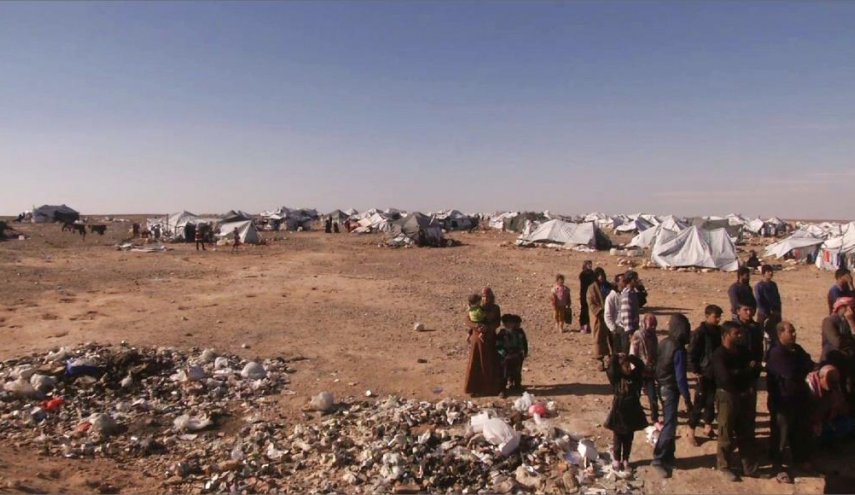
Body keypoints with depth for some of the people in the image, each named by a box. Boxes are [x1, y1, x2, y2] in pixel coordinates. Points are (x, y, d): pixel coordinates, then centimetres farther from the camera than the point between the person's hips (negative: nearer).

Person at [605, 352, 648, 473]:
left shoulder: (635, 379, -2)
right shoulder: (616, 379, -11)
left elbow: (641, 366, -5)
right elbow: (610, 370, -24)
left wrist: (633, 359, -12)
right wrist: (615, 357, -20)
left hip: (632, 413, 3)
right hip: (619, 413, -3)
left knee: (628, 439, 15)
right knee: (617, 438, 11)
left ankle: (625, 460, 29)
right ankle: (616, 460, 25)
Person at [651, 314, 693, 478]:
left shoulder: (663, 343, 2)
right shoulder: (678, 349, -21)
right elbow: (680, 377, -20)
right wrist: (687, 398, -12)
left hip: (661, 387, 8)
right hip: (671, 389, -8)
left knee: (669, 422, 19)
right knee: (669, 425, -3)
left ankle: (668, 457, 30)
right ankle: (658, 460, -1)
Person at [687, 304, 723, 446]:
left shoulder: (719, 331, 6)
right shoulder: (700, 332, -14)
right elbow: (692, 353, -14)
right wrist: (695, 371, -15)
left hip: (717, 373, 6)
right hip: (704, 373, -6)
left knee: (711, 402, 14)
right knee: (699, 403, -2)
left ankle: (708, 427, 29)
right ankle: (691, 432, 7)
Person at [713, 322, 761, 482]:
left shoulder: (743, 351, 6)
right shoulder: (719, 355, -17)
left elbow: (756, 370, 5)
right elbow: (726, 377, -27)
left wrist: (738, 374, -15)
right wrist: (747, 370, -11)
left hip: (746, 395, 6)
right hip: (727, 396, -6)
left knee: (747, 432, 16)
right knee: (727, 434, 5)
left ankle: (749, 466, 29)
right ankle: (725, 467, 20)